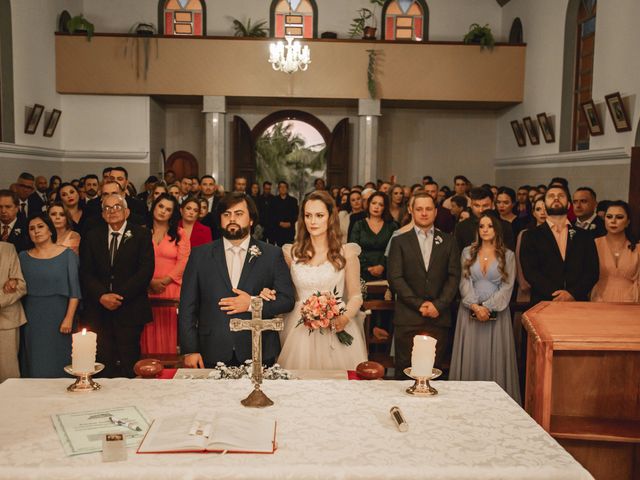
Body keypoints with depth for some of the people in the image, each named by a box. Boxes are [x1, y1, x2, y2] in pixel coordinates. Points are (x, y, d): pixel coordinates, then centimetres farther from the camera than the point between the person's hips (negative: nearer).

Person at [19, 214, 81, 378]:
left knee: (58, 362, 3)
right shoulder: (23, 257, 8)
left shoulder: (67, 255, -2)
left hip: (58, 316, -3)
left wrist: (69, 318, -13)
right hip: (32, 320, 3)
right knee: (35, 363, 8)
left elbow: (74, 290, -6)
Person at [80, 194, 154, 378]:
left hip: (130, 310, -2)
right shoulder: (92, 237, 12)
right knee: (103, 364, 1)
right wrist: (101, 295, -10)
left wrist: (121, 295, -12)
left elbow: (146, 270, -5)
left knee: (128, 365, -1)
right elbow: (86, 272, 6)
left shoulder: (141, 235, 3)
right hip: (99, 309, 2)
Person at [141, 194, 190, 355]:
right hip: (147, 289, 1)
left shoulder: (180, 234, 7)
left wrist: (165, 281, -10)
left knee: (169, 329, 0)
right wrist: (150, 281, -10)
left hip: (172, 289, -1)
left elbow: (183, 262, -1)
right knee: (149, 331, 3)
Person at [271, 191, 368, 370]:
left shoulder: (346, 253, 3)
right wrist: (269, 294, -5)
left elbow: (356, 296, 5)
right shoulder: (291, 253, 7)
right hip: (300, 330, 1)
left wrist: (345, 318, -13)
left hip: (335, 329, -1)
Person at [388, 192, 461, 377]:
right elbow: (395, 277, -1)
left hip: (439, 317, 1)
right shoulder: (399, 241, 7)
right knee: (405, 372, 1)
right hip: (408, 318, -1)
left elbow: (454, 277, 5)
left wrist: (438, 305, -8)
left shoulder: (448, 242, 12)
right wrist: (419, 304, -10)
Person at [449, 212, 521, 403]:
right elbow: (464, 282, -1)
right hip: (470, 311, 1)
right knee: (470, 357, 3)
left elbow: (507, 287, -3)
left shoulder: (507, 255, 4)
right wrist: (475, 306, -14)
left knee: (496, 357, 2)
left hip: (496, 312, -1)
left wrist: (487, 307, -14)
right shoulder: (468, 252, 7)